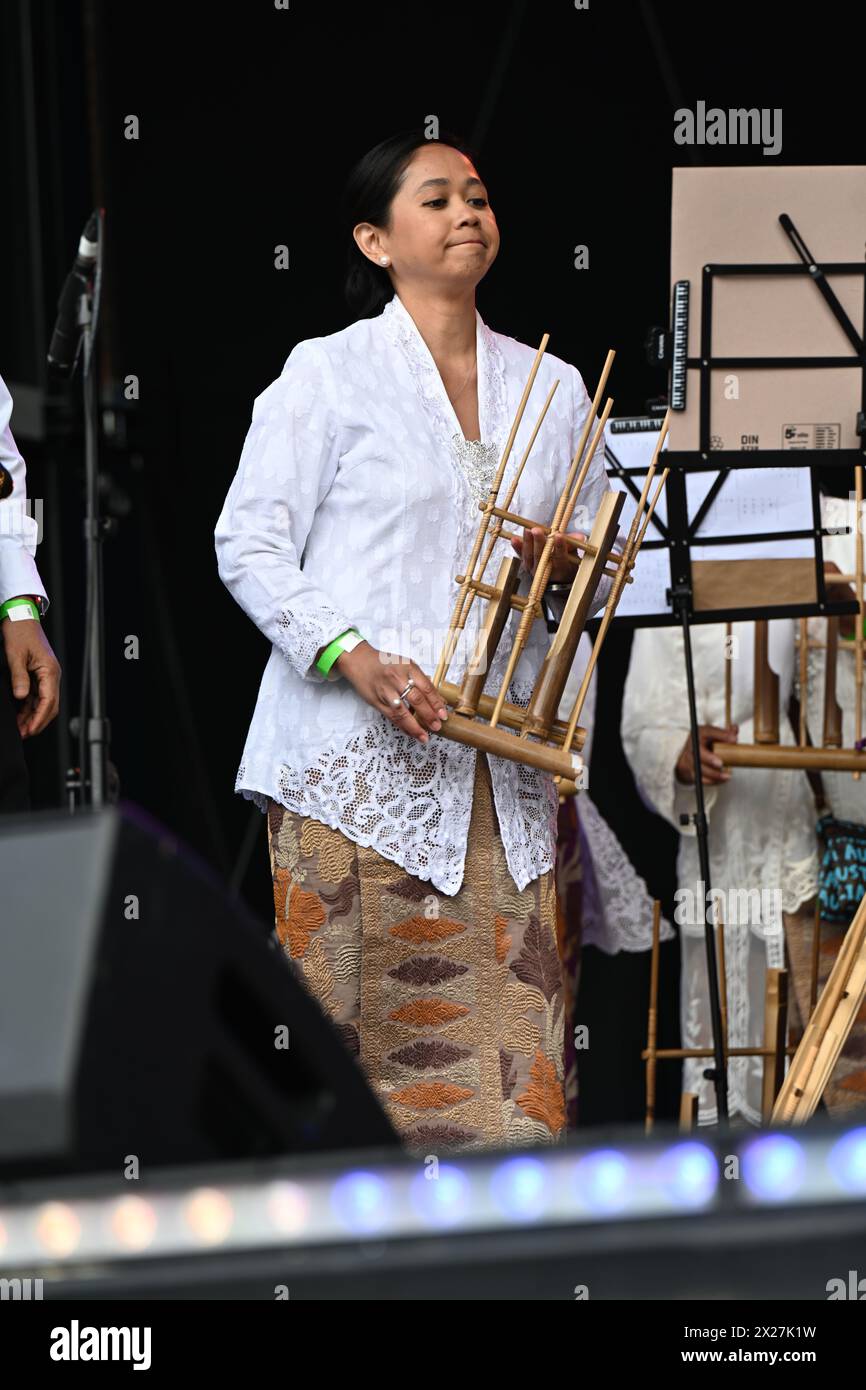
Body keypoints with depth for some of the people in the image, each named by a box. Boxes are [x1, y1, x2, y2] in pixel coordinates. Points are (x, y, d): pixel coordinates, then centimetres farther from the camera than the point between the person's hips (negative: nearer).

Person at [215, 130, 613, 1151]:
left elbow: (601, 567, 24)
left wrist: (564, 560, -1)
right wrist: (355, 657, -16)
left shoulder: (551, 387, 16)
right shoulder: (328, 373, 2)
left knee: (508, 1034, -3)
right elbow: (249, 544, -2)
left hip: (500, 759, 4)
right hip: (357, 759, -4)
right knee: (357, 1025, -5)